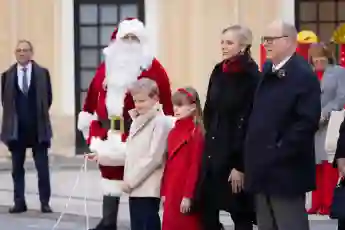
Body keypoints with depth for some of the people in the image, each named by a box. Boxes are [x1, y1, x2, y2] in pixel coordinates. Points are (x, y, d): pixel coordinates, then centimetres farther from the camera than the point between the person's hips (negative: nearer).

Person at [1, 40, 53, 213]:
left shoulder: (42, 73, 1)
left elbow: (48, 97, 5)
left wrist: (39, 114, 3)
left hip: (38, 127, -1)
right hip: (16, 128, 1)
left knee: (42, 167, 0)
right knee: (17, 168, 6)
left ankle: (45, 202, 6)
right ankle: (19, 202, 12)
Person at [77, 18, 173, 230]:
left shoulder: (153, 67, -4)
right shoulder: (108, 65, 10)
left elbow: (166, 98, -8)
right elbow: (94, 92, 12)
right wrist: (87, 118, 11)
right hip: (108, 130, 5)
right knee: (110, 174, 10)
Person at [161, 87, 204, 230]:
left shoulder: (196, 133, -11)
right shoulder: (173, 133, 13)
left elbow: (196, 166, -14)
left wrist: (188, 195, -16)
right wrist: (164, 192, 12)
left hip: (186, 192, -8)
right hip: (171, 192, 8)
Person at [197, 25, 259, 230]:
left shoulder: (251, 77, -11)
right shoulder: (218, 72, 8)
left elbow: (250, 123, -14)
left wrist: (240, 165, -16)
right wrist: (209, 142, 10)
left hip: (237, 154, -6)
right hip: (213, 151, 6)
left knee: (240, 213, 3)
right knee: (207, 209, 6)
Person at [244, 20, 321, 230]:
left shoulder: (303, 75, -13)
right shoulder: (268, 71, 13)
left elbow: (307, 122, -20)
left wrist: (278, 152, -19)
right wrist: (254, 153, 11)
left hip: (286, 170, -8)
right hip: (264, 168, 9)